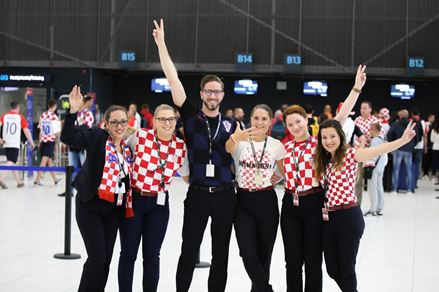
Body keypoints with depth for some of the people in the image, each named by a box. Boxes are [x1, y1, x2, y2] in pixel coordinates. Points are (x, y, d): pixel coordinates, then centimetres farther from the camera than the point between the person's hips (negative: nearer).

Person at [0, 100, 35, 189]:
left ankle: (19, 182, 23)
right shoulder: (20, 117, 2)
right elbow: (26, 131, 1)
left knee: (11, 162, 15)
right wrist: (32, 143, 10)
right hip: (15, 144, -4)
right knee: (11, 162, -8)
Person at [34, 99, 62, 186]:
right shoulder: (54, 117, -13)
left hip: (43, 140, 6)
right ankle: (37, 179, -9)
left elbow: (40, 129, 10)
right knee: (44, 161, -5)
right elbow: (57, 131, -15)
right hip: (51, 140, -6)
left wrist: (40, 141, 18)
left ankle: (55, 179, 27)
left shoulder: (42, 115, 5)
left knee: (49, 160, 16)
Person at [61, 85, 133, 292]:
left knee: (106, 260, 9)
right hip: (90, 206, -6)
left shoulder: (128, 148, 8)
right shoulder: (96, 137, -9)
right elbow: (68, 137, -25)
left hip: (113, 209, 6)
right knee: (97, 257, -11)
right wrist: (74, 110, -36)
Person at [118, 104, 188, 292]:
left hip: (159, 204, 2)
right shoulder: (140, 136, -10)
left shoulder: (180, 146, -3)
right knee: (129, 253, 6)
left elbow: (188, 174, 12)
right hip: (133, 200, -2)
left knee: (152, 255, 8)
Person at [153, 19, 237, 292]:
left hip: (225, 195, 2)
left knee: (220, 255, 9)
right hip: (197, 194, -2)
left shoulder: (231, 124, 5)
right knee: (189, 252, 3)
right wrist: (161, 44, -8)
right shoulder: (191, 116, 0)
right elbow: (174, 80, -5)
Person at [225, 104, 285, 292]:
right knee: (249, 254, -10)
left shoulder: (276, 145, 2)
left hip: (267, 201, 1)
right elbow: (228, 148, -28)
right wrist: (235, 138, -48)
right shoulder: (240, 141, -5)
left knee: (264, 254, 8)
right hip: (243, 201, -1)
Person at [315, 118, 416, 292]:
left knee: (346, 269, 2)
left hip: (348, 217, -7)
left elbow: (377, 151, -24)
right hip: (328, 218, 7)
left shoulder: (350, 154, -8)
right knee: (332, 269, 13)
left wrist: (404, 140, -40)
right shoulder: (324, 160, 13)